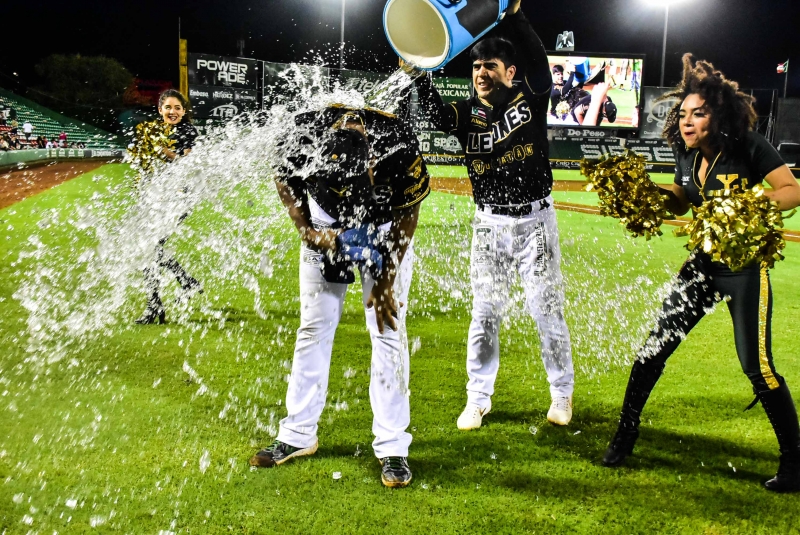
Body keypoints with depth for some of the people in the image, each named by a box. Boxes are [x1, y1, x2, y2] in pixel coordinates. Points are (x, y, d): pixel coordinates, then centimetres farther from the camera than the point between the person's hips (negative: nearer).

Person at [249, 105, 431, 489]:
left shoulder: (399, 147, -34)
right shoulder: (308, 135, -30)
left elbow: (409, 212, -17)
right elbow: (286, 180, -7)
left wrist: (387, 280, -16)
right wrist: (308, 234, -19)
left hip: (385, 230, -2)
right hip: (324, 229, 2)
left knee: (388, 330, -8)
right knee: (313, 327, 4)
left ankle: (392, 446, 1)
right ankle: (298, 435, 17)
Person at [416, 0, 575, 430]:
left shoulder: (531, 97, -3)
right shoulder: (467, 113, 2)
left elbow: (538, 60, -21)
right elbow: (434, 112, -18)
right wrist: (420, 73, -35)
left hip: (535, 221, -2)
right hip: (489, 225, 2)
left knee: (548, 311, 6)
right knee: (484, 314, 6)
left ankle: (562, 395, 23)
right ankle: (478, 400, 19)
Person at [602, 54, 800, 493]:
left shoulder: (748, 147, -16)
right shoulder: (686, 153, 0)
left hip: (745, 268, -5)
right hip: (703, 264, 6)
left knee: (756, 364, -7)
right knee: (655, 348, 3)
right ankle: (625, 435, 17)